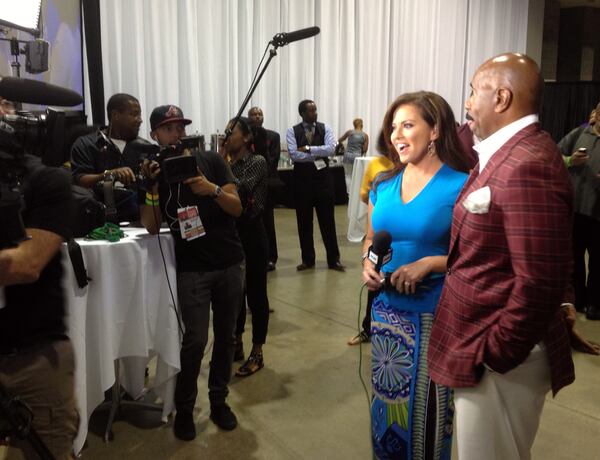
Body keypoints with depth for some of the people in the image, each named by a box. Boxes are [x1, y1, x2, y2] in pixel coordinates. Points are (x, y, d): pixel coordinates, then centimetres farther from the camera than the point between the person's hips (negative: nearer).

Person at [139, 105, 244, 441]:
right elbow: (152, 228, -5)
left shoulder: (212, 161, 1)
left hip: (231, 263, 1)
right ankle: (184, 408, 12)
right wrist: (152, 186, -16)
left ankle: (219, 400, 25)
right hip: (192, 268, -1)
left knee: (226, 336, 8)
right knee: (196, 340, -7)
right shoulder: (155, 172, 4)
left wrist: (212, 189, -23)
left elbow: (237, 208, -5)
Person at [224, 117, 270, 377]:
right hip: (230, 234, 6)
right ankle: (236, 345, 31)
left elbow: (241, 189, -22)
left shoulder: (258, 162, -7)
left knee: (255, 295, 3)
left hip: (251, 234, -6)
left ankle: (257, 354, 15)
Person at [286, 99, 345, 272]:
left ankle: (333, 259, 13)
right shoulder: (292, 131, -1)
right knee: (304, 220, 7)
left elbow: (330, 149, -13)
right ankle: (307, 259, 20)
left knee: (327, 219, 4)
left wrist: (308, 149, -16)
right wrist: (317, 155, -13)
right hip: (302, 178, 0)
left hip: (323, 177, 0)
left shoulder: (325, 128, 3)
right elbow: (293, 154, -14)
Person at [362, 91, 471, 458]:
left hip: (435, 316, -5)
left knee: (427, 409, 9)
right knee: (388, 402, 19)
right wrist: (368, 263, -3)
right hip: (387, 310, 5)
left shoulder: (461, 186, -12)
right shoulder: (384, 185, 5)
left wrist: (429, 263, -22)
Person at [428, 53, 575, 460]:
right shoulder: (508, 154, 9)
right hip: (490, 348, 9)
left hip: (500, 359, -9)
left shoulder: (525, 167, -24)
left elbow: (541, 282, -28)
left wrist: (493, 354, -20)